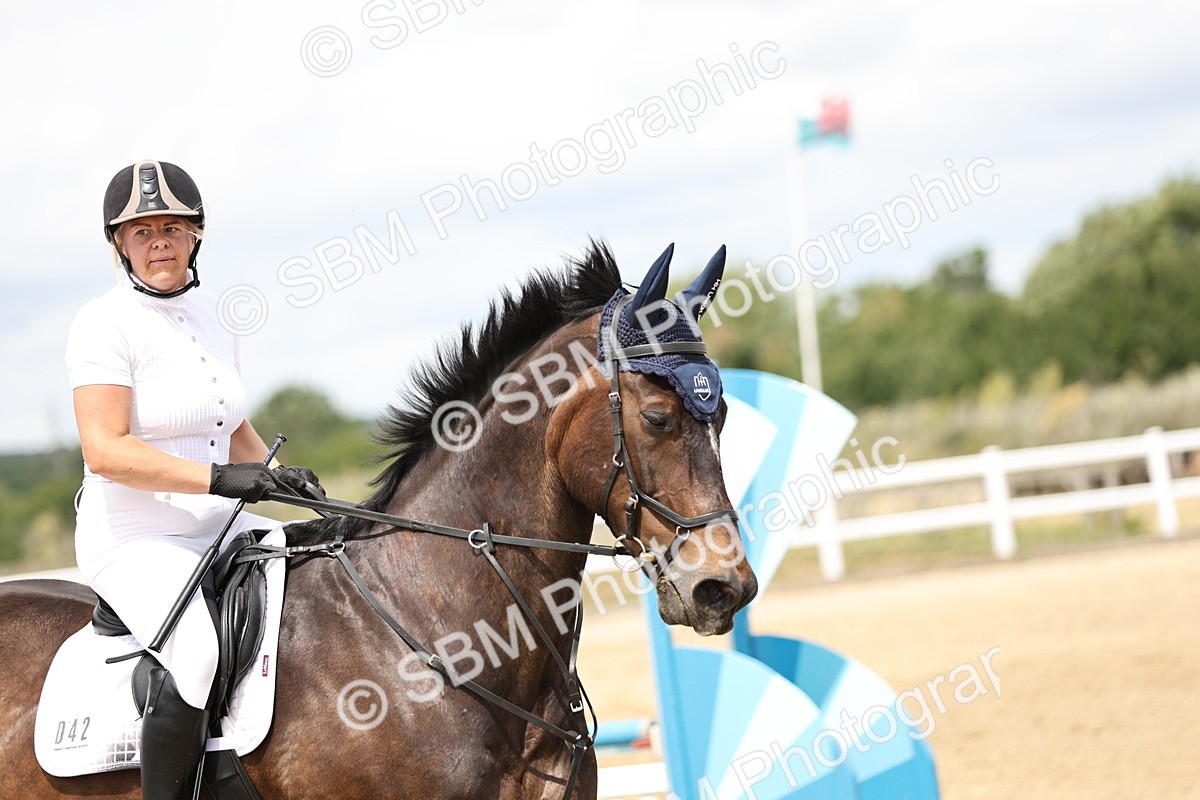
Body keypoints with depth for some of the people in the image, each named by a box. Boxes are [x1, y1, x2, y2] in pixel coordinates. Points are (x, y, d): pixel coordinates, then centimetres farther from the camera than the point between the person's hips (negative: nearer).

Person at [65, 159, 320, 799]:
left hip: (218, 529, 8)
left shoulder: (208, 313, 12)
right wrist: (220, 478, -28)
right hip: (134, 538, -8)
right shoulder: (105, 323, -11)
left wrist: (281, 482, 4)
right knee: (202, 651, -33)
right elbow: (105, 449, -22)